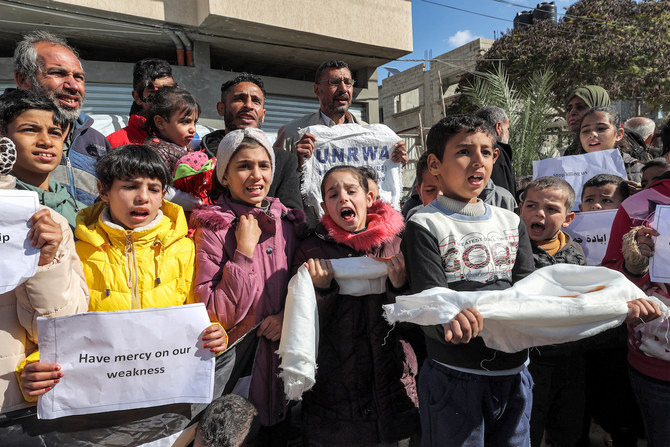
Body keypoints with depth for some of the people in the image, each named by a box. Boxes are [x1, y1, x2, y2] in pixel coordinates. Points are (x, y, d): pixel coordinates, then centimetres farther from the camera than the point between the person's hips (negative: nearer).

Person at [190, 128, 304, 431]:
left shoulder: (289, 222, 1)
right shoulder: (212, 228, -11)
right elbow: (214, 315, -17)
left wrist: (288, 314, -10)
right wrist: (245, 250, -21)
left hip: (282, 354, 4)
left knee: (278, 429, 20)